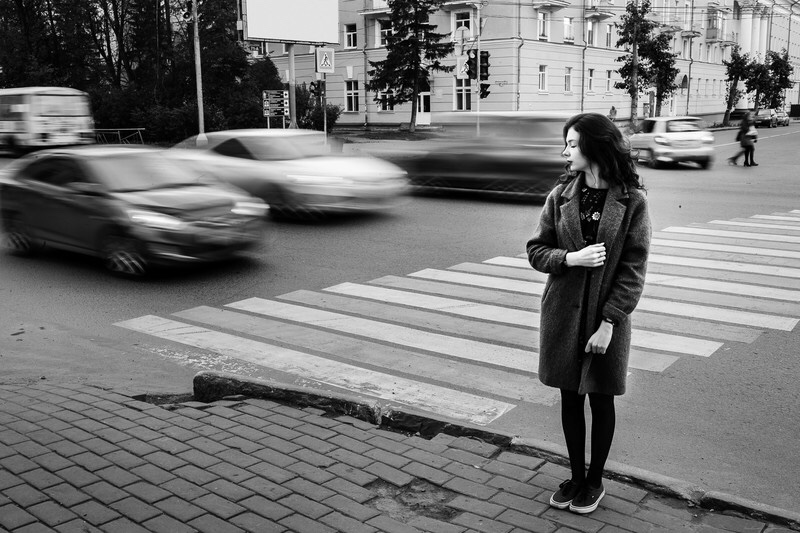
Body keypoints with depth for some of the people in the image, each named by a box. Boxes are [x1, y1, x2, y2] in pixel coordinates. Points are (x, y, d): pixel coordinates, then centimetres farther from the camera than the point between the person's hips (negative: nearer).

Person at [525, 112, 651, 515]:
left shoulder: (632, 201, -9)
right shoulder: (560, 195, 0)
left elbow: (633, 268, -10)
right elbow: (535, 250, 3)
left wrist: (608, 323, -16)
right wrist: (571, 258, -17)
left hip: (606, 317, -3)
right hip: (562, 314, 3)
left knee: (600, 400, 12)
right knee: (570, 398, 14)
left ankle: (595, 480, 31)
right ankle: (576, 475, 32)